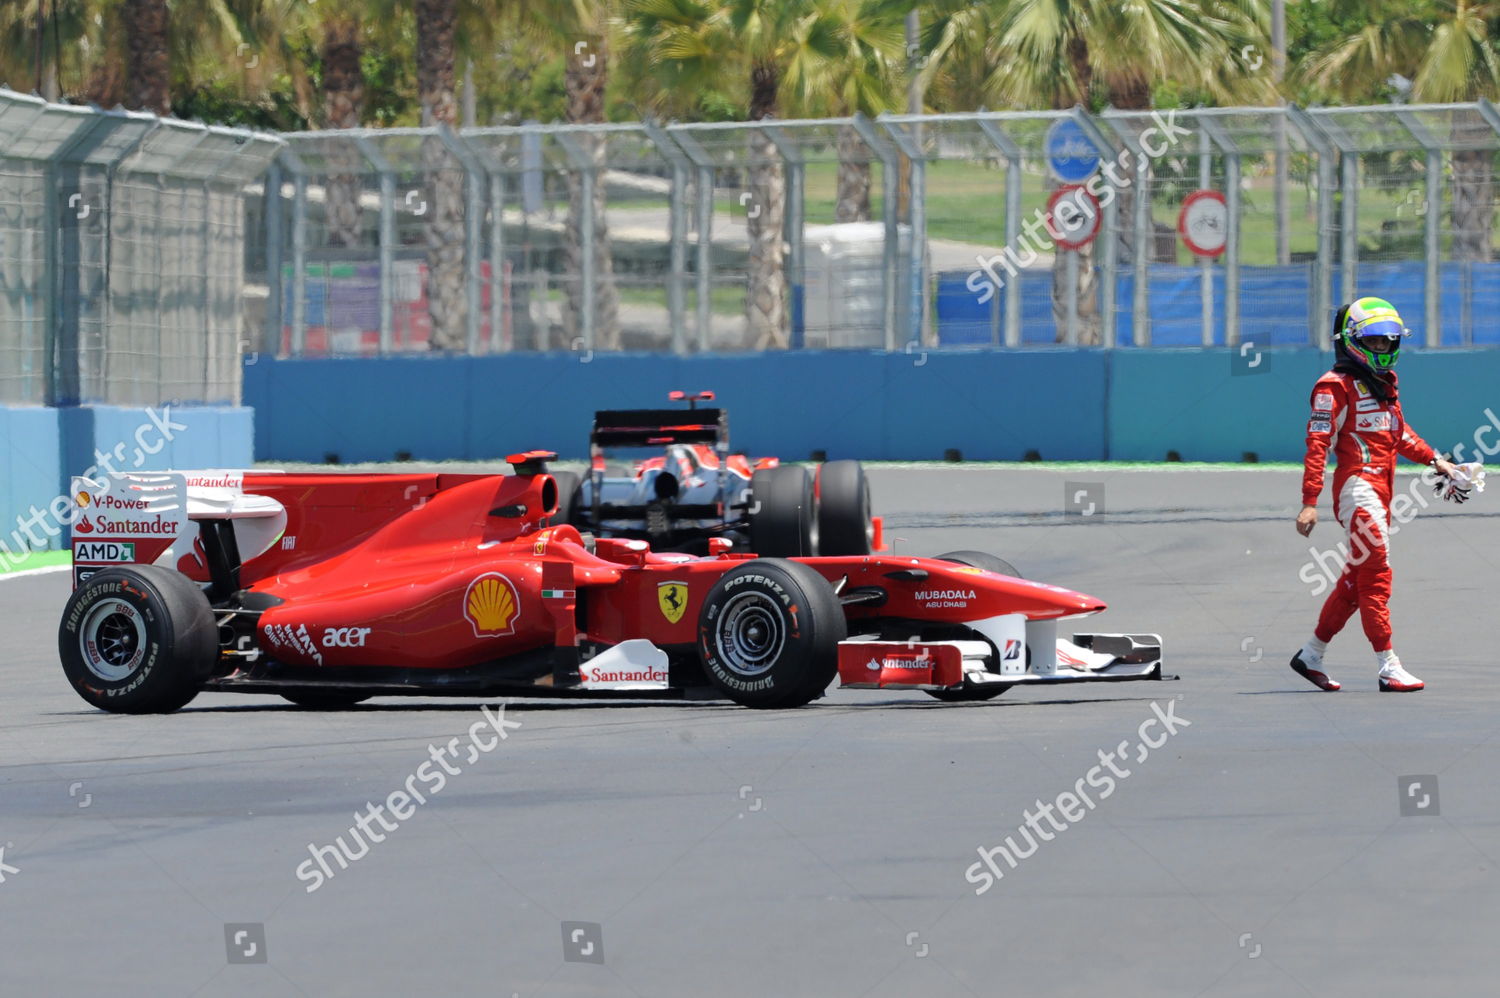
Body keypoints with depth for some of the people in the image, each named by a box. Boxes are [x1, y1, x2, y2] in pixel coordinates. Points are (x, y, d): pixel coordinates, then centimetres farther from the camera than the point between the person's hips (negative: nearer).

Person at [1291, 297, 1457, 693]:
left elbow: (1399, 434, 31)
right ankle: (1389, 669, -13)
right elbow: (1317, 444, -14)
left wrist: (1434, 460, 20)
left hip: (1380, 489, 9)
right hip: (1357, 485, -9)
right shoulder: (1336, 386, -9)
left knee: (1356, 579, 14)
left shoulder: (1384, 382, 18)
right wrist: (1310, 502, -20)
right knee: (1376, 576, -12)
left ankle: (1311, 656, 26)